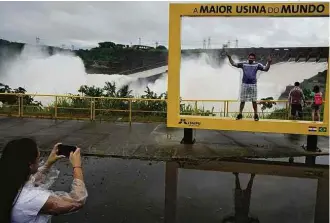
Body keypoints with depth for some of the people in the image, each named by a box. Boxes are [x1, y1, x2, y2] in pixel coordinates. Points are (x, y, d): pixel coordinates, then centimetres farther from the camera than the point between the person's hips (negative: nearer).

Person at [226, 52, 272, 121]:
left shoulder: (257, 65, 6)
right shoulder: (243, 64, 8)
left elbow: (266, 69, 2)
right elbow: (233, 64, 8)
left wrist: (269, 62, -13)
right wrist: (229, 58, -5)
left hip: (253, 85, -1)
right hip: (244, 84, 1)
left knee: (254, 101, 1)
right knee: (242, 100, 5)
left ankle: (256, 115, 9)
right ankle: (240, 114, 13)